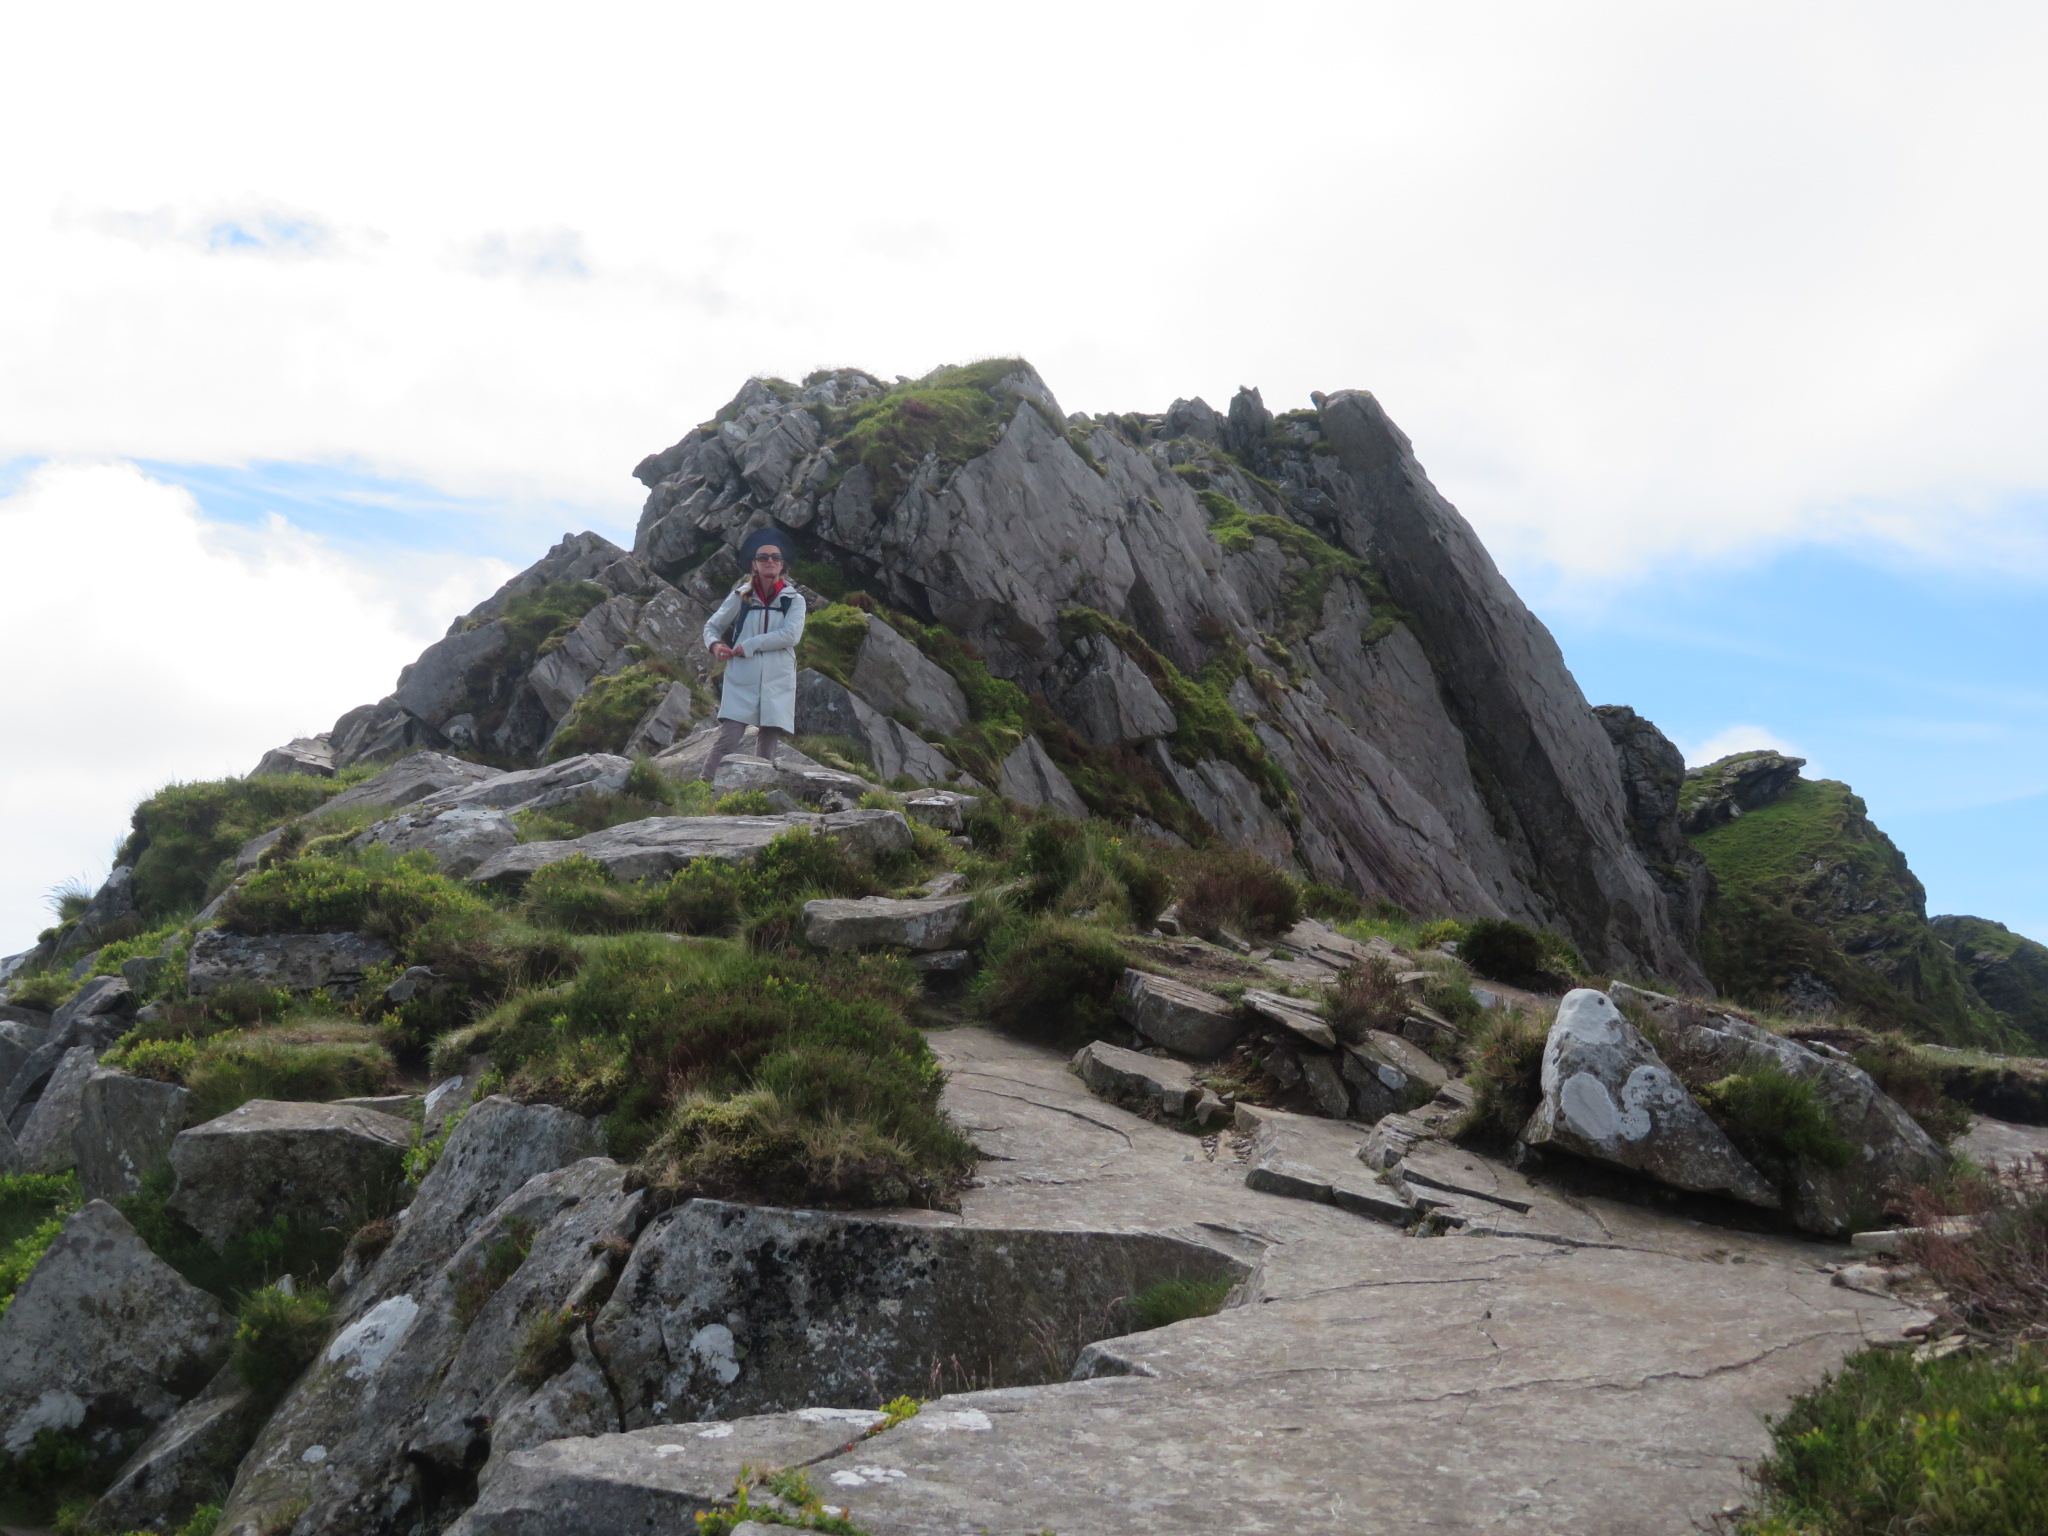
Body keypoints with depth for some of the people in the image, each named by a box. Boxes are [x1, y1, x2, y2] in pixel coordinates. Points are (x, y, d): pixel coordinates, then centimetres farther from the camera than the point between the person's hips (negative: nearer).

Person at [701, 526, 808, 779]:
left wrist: (748, 646, -12)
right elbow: (712, 625, 18)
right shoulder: (741, 597, 7)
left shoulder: (794, 600, 6)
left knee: (768, 751, 1)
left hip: (778, 684, 1)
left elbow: (791, 634, -10)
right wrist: (715, 645, -5)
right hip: (741, 682, -1)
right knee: (727, 740, -15)